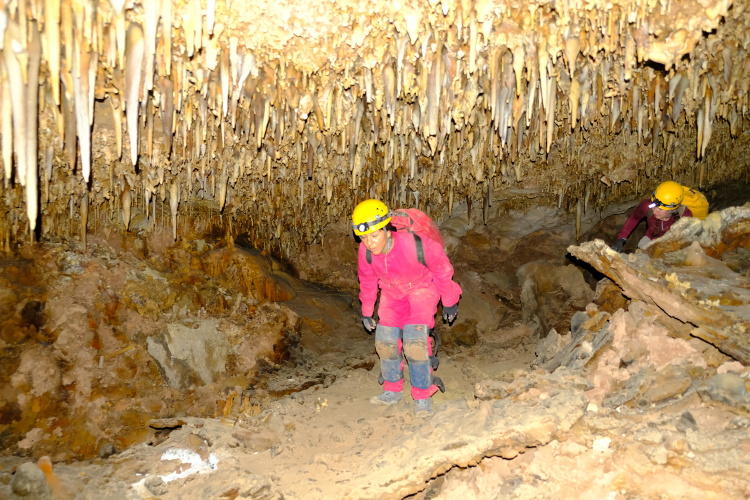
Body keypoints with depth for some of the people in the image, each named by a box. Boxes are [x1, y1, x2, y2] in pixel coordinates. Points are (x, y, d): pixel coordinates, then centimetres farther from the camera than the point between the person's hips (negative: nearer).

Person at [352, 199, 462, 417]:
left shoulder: (414, 244, -37)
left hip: (421, 289, -5)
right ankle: (393, 391, 24)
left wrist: (449, 301, -5)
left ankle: (423, 396, 0)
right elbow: (367, 281, 0)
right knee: (385, 341, 2)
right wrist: (366, 312, 10)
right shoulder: (365, 251, -23)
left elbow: (442, 268, -17)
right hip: (392, 294, 5)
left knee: (414, 342, -19)